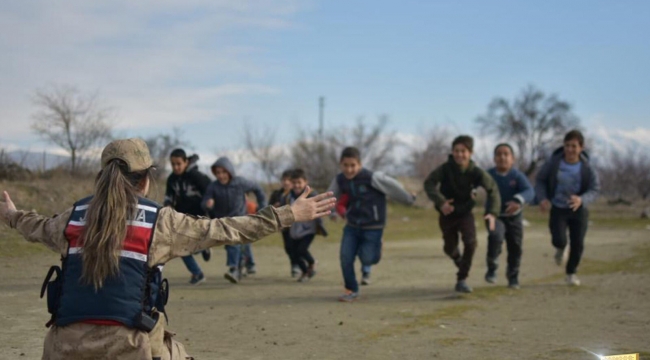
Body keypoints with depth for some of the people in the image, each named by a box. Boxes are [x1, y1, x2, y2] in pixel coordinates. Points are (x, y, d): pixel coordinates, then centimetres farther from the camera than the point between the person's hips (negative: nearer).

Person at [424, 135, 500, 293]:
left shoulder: (476, 172, -18)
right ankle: (458, 260, 52)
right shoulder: (445, 168, -21)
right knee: (450, 247, 12)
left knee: (471, 242, -21)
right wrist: (440, 201, -44)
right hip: (447, 212, 0)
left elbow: (492, 189, -14)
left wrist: (493, 213, -27)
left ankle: (462, 280, -8)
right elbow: (429, 183, -28)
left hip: (465, 212, 0)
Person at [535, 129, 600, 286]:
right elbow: (540, 180, 1)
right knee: (559, 240, -18)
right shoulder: (553, 163, -12)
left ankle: (571, 273, 24)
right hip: (558, 209, 0)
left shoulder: (587, 168, -13)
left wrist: (581, 200, -33)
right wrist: (543, 198, -15)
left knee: (577, 243, -1)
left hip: (578, 210, 0)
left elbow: (595, 190, -12)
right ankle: (560, 248, 22)